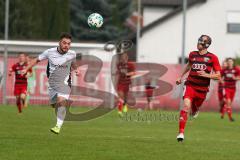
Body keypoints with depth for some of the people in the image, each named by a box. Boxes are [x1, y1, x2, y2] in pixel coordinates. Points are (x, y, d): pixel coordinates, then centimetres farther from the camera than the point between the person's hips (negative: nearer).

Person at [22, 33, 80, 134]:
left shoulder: (72, 54, -2)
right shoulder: (50, 52, -4)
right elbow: (37, 60, 11)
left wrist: (76, 70, 3)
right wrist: (26, 69, 5)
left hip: (64, 83, -2)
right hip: (52, 83, 2)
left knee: (61, 101, -26)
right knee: (55, 105, 7)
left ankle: (58, 126, -30)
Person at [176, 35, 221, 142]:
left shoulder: (212, 58, -6)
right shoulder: (192, 55, 4)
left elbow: (218, 76, -6)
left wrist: (206, 75, -22)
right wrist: (181, 77, 30)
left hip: (202, 89, 0)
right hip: (190, 85, 0)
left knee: (195, 108, 17)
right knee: (186, 106, -21)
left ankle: (195, 110, 59)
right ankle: (181, 133, -21)